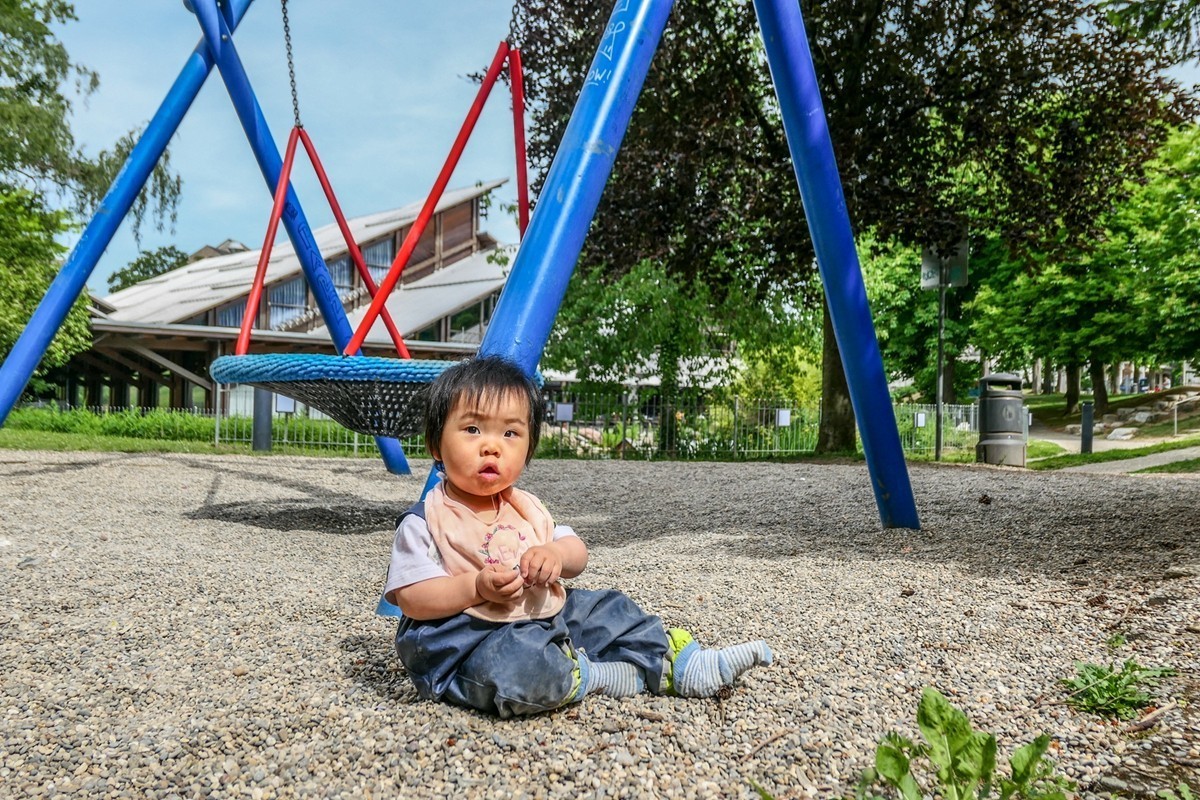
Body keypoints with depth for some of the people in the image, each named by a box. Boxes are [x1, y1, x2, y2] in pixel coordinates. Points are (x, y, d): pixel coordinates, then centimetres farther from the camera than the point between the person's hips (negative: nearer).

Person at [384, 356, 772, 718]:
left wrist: (557, 553, -14)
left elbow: (577, 552, 11)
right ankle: (595, 676, -12)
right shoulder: (424, 522, -11)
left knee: (607, 608, 7)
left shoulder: (525, 507, 9)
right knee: (510, 666, -36)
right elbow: (410, 598, -15)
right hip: (468, 638, -7)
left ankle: (679, 662, 13)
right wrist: (477, 586, -28)